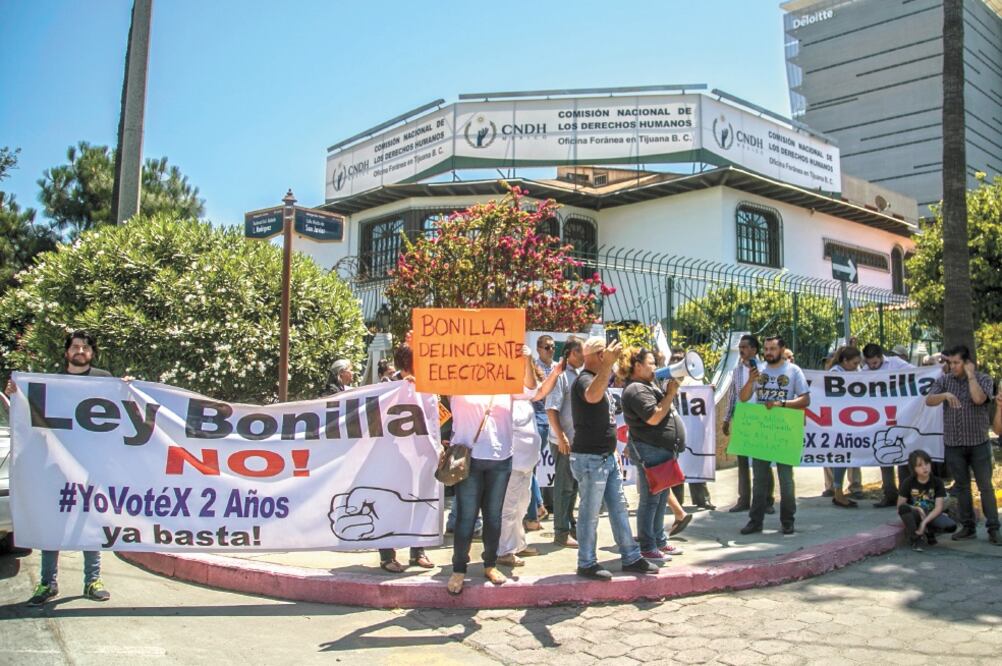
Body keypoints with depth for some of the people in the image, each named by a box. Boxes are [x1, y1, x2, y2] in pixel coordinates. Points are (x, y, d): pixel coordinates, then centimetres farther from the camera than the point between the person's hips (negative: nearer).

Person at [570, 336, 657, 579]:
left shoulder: (600, 379, 16)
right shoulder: (584, 380, -15)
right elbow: (592, 396, -42)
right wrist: (607, 365, -48)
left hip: (607, 457, 9)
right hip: (589, 458, -9)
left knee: (619, 508, 13)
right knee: (590, 513, 1)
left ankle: (631, 557, 22)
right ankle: (586, 564, 12)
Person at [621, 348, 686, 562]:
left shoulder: (649, 386, 19)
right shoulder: (636, 390, -16)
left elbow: (665, 409, 23)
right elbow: (654, 417, -23)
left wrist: (671, 390, 8)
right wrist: (670, 394, -15)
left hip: (663, 451, 11)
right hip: (650, 451, -11)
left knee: (661, 499, 17)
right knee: (650, 500, -5)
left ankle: (660, 541, 27)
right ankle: (647, 548, 2)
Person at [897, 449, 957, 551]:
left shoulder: (937, 482, -7)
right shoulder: (908, 483, -10)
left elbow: (939, 507, -13)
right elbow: (900, 506, -9)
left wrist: (925, 522, -26)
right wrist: (917, 509, -24)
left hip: (931, 515, 1)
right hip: (915, 516, -1)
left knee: (951, 526, -29)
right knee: (903, 508, -35)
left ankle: (929, 531, 3)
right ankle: (915, 539, -17)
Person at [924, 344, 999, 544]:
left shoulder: (982, 379, -2)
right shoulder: (944, 380, 6)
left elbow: (978, 398, -20)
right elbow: (929, 400, -4)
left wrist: (970, 375, -13)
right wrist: (945, 395, -22)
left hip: (978, 443, -3)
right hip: (953, 444, 3)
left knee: (985, 486, -1)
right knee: (962, 487, 9)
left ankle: (993, 529, 4)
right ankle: (968, 527, 17)